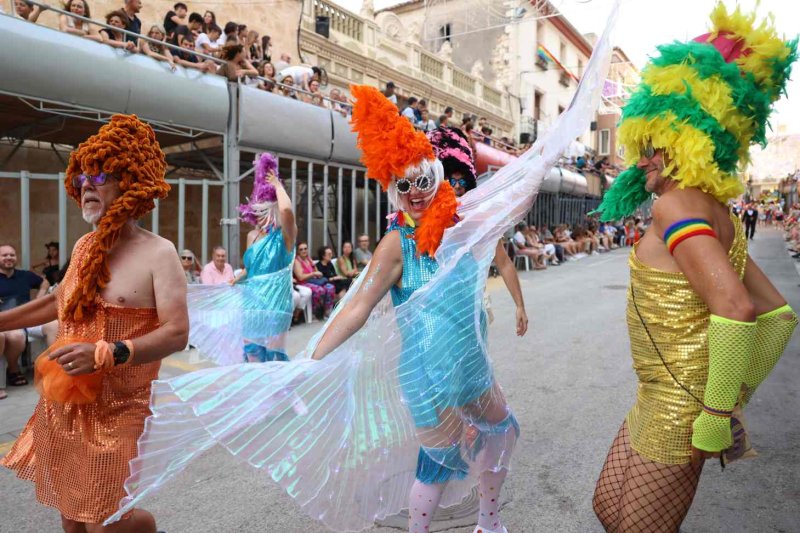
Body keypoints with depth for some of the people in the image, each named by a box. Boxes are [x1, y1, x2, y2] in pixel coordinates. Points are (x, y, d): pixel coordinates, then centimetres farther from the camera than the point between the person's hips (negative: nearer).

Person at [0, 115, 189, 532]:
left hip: (117, 408, -7)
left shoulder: (158, 253, -15)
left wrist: (107, 354, -32)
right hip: (62, 402, 7)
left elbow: (176, 333, -22)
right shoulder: (84, 246, 7)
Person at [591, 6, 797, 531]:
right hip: (662, 396, 9)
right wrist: (738, 395, 13)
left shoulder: (677, 204, -18)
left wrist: (716, 414, -23)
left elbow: (734, 307, -31)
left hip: (677, 406, -9)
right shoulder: (719, 216, 10)